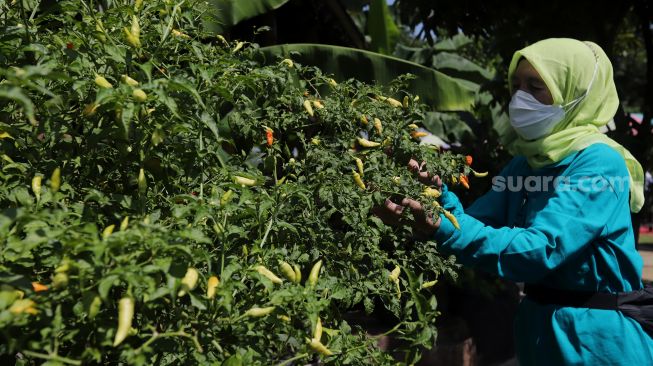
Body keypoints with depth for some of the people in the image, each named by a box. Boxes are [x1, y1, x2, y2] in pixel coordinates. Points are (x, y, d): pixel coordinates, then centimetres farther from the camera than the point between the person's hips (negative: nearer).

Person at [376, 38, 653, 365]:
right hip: (540, 328, 7)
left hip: (598, 339, -6)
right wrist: (438, 194, -25)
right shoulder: (526, 161, 4)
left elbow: (540, 249, -31)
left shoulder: (599, 163, -20)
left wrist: (444, 228, -40)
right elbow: (475, 222, -6)